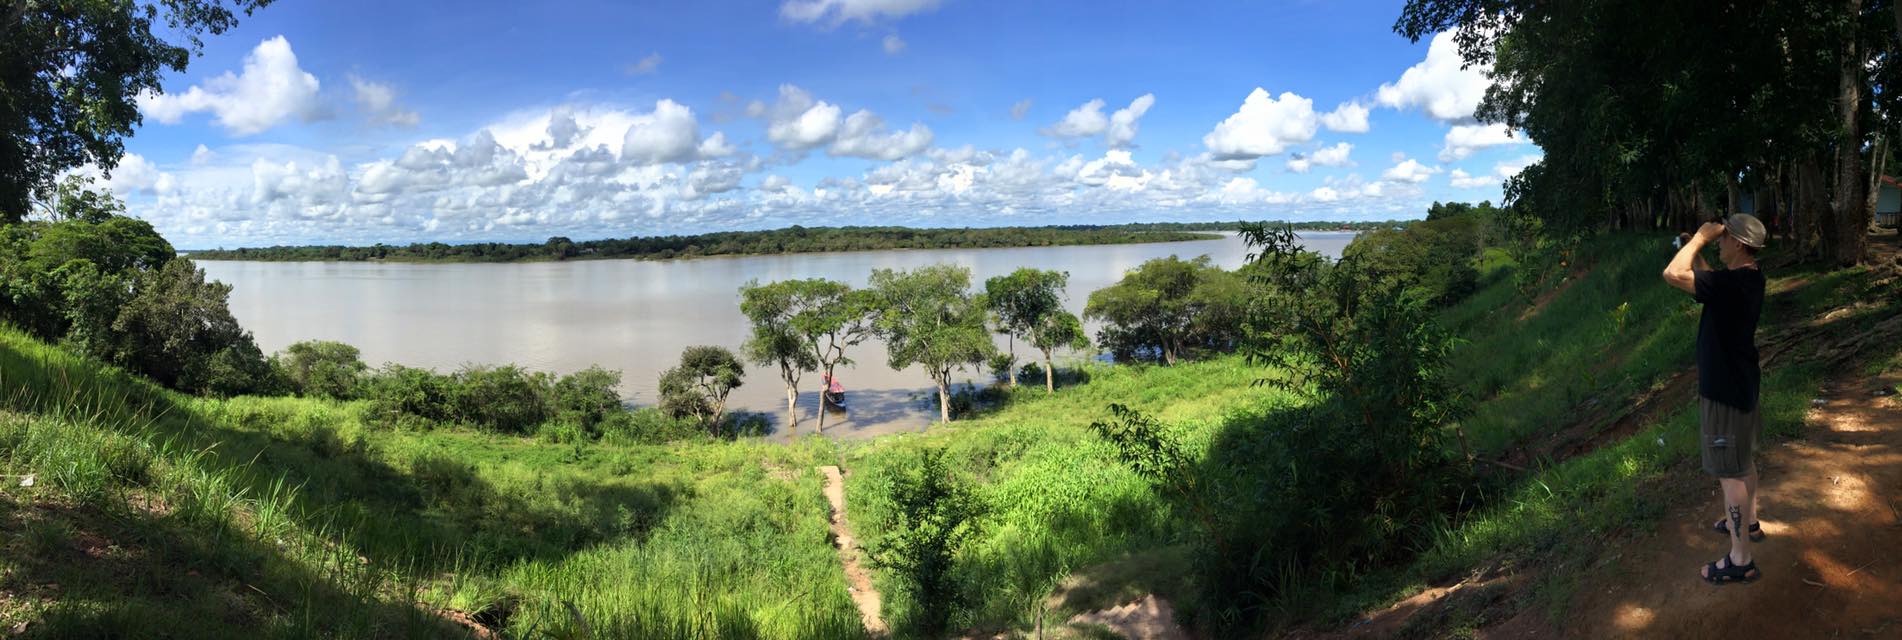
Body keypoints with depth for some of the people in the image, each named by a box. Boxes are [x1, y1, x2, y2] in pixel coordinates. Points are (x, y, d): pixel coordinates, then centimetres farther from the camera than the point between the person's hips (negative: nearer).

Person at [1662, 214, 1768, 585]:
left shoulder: (1731, 284, -29)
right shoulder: (1750, 278, 2)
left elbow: (1673, 274, -36)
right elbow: (1707, 281, 19)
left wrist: (1700, 238, -22)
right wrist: (1697, 252, 7)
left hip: (1725, 391, -10)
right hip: (1741, 383, 10)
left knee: (1731, 472, -2)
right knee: (1743, 460, 26)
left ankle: (1740, 560, 6)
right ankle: (1748, 523, 46)